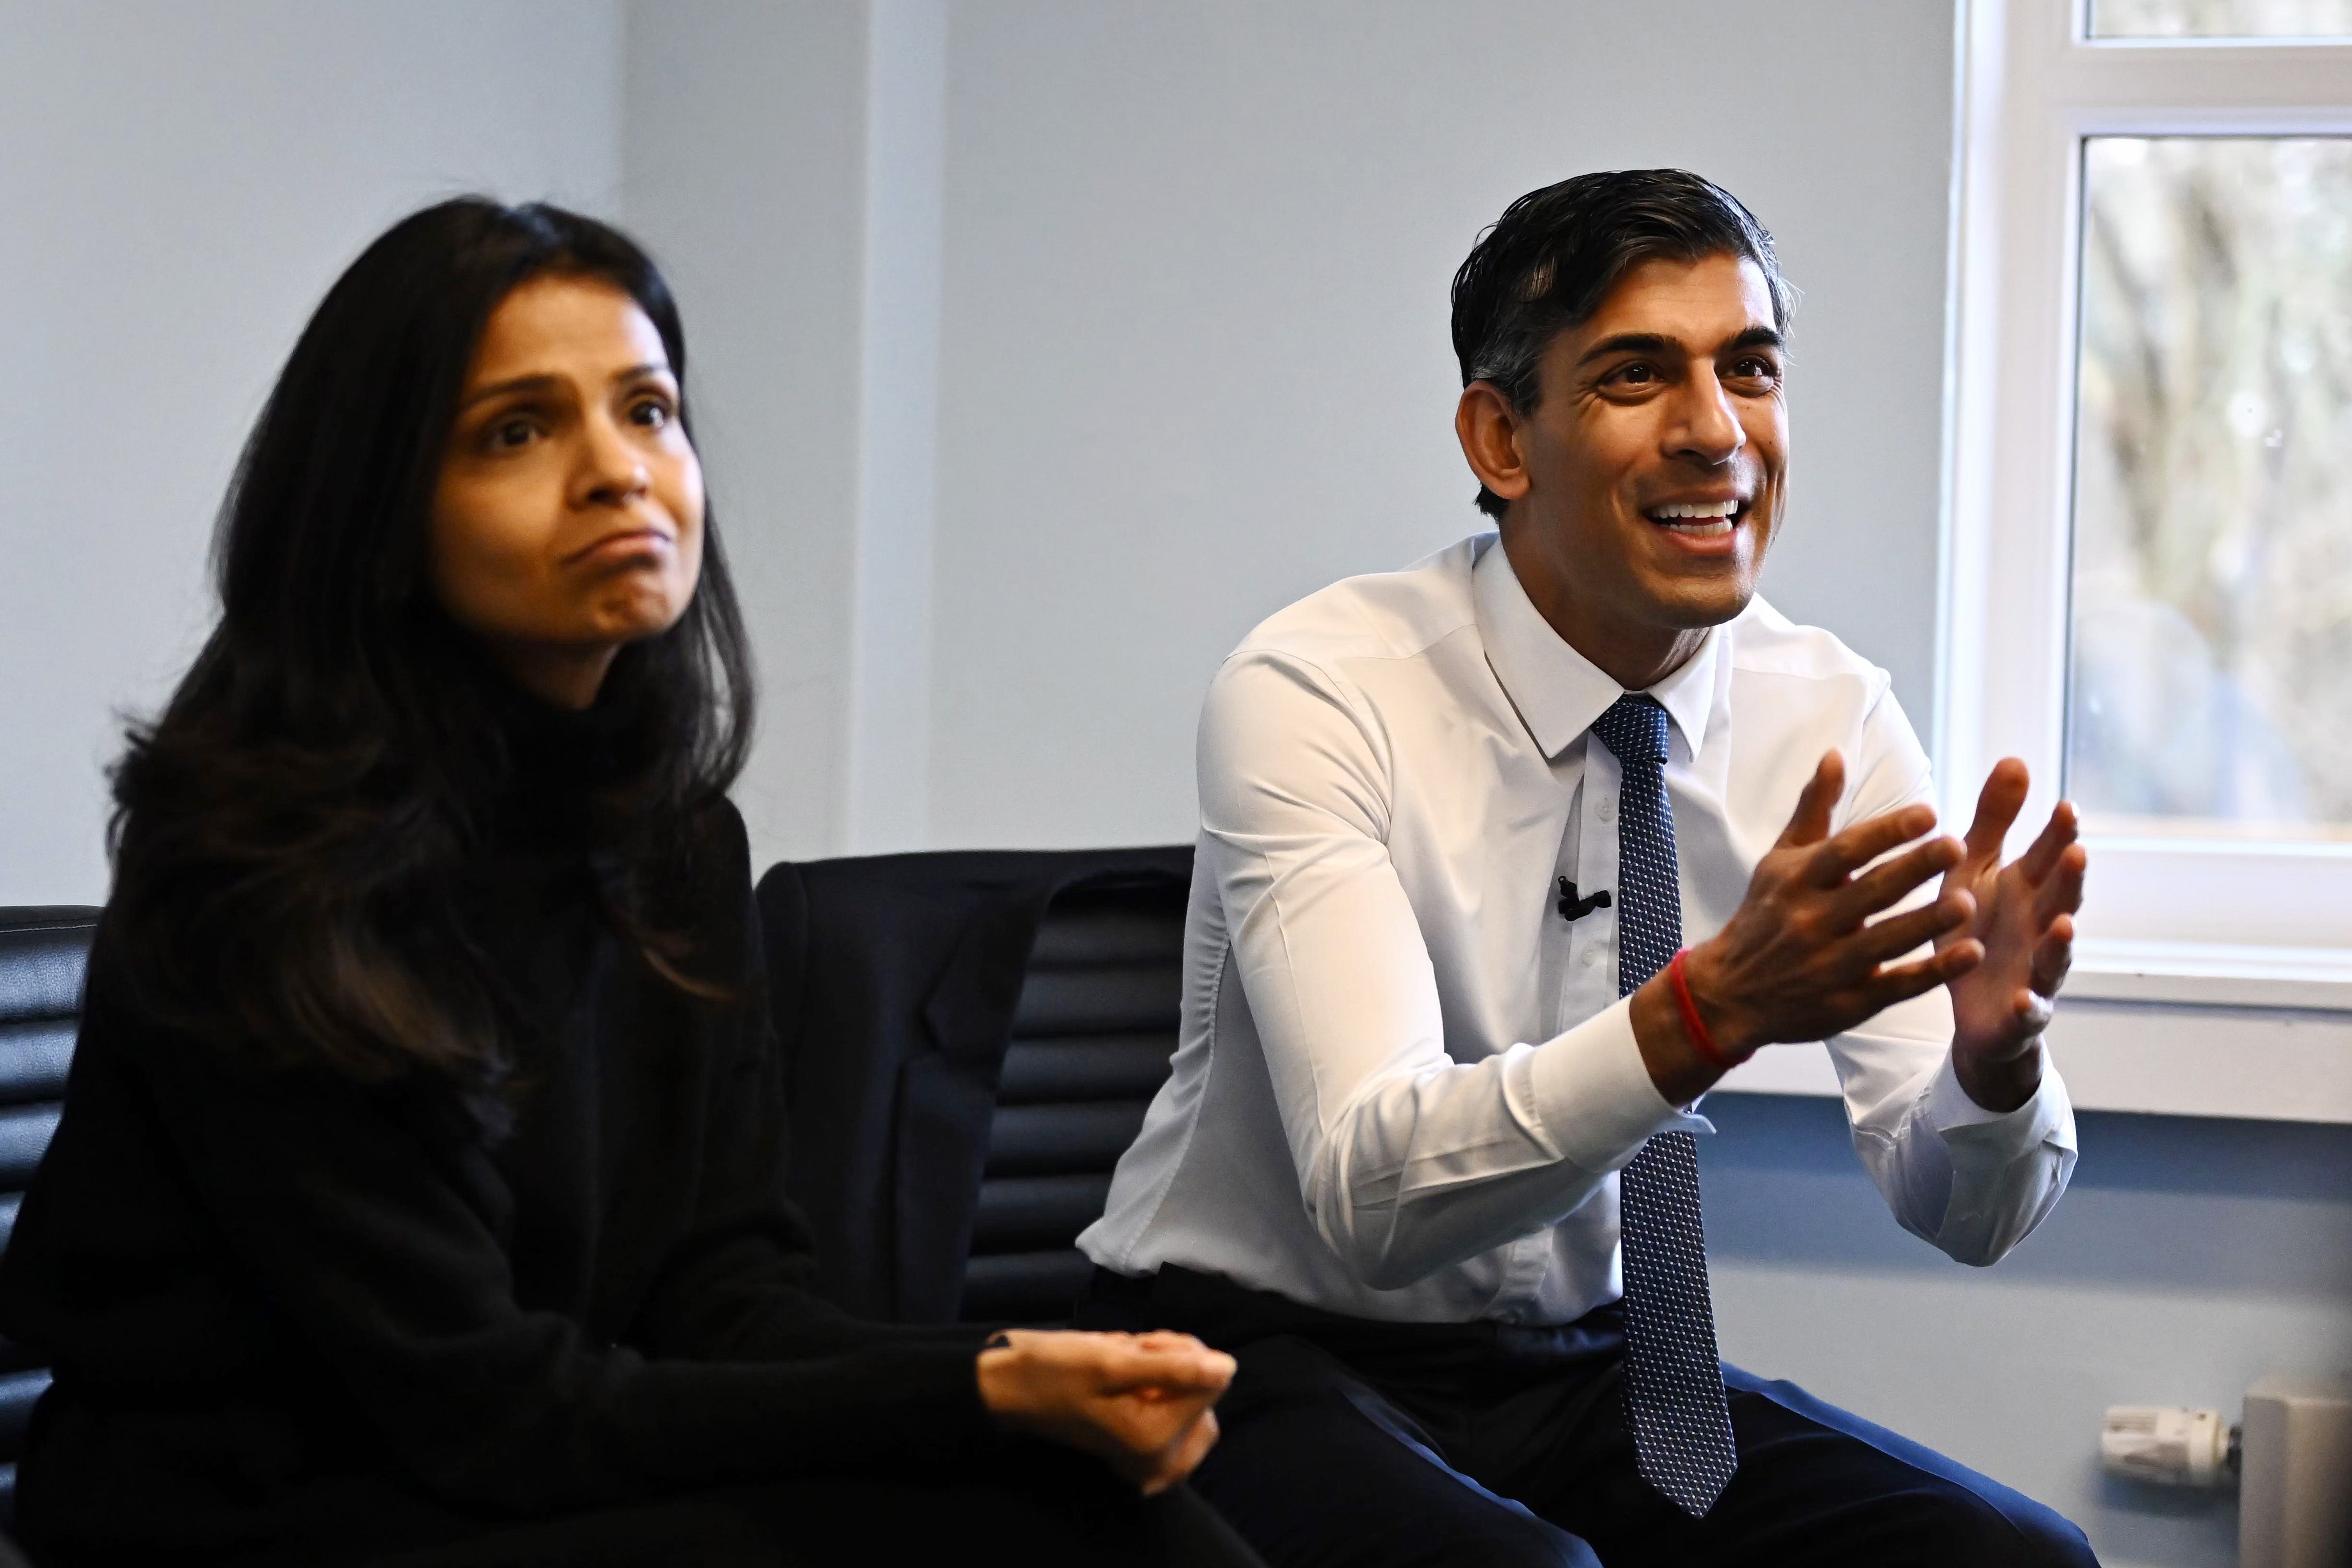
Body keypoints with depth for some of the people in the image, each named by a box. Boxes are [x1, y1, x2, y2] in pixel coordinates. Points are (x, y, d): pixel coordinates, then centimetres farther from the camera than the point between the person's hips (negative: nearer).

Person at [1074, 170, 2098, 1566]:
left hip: (1583, 1362, 5)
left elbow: (1964, 1215, -7)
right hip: (1269, 1359, -5)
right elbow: (1374, 1197, -29)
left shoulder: (1830, 716, -3)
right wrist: (1709, 1008, -44)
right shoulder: (1313, 697, -18)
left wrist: (1993, 1045, -30)